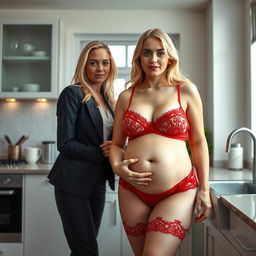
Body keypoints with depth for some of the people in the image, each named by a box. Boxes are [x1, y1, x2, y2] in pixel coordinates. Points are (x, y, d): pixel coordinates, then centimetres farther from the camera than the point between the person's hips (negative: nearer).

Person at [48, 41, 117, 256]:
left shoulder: (108, 98, 13)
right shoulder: (72, 94, -8)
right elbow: (65, 143, -14)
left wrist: (114, 148, -6)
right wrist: (101, 153, -13)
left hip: (98, 182, 7)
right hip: (73, 183, -7)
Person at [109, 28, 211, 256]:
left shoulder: (186, 90, 2)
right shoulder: (126, 97, 8)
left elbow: (198, 141, 3)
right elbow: (117, 143, 13)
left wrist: (204, 189, 1)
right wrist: (116, 166, -7)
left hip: (178, 192, -2)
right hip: (133, 192, 3)